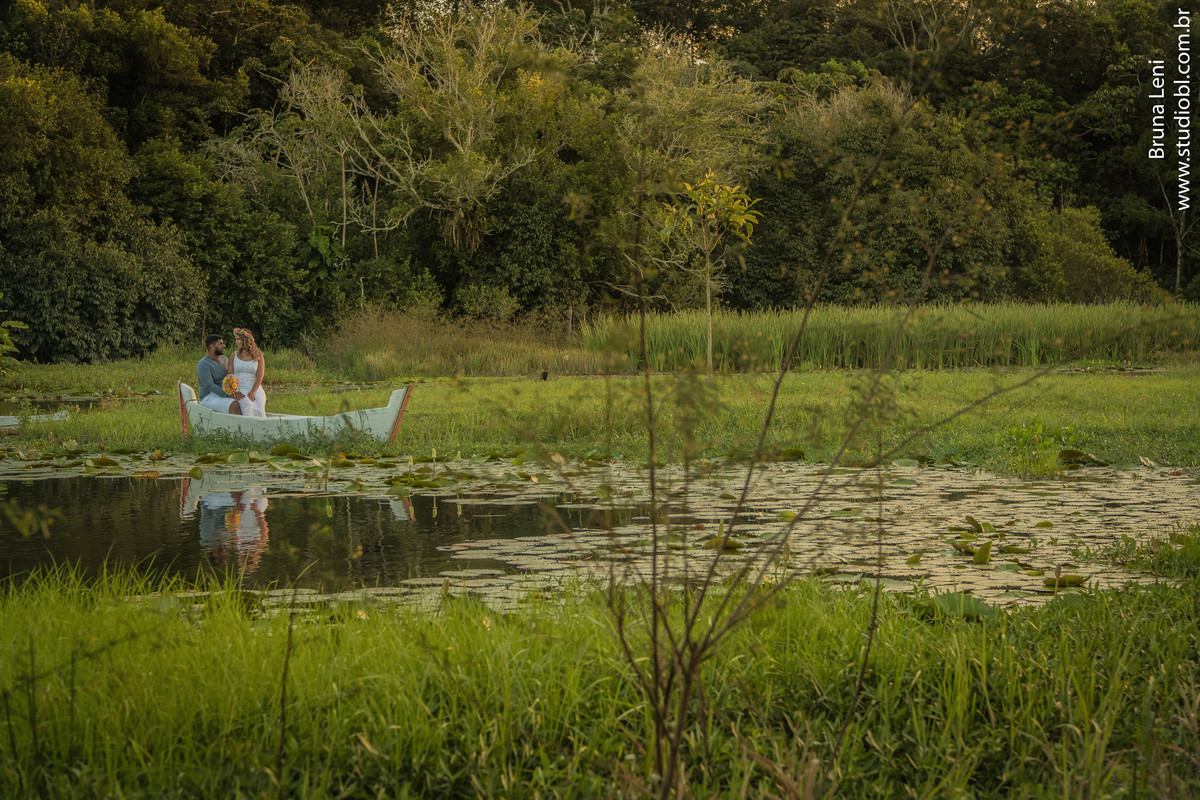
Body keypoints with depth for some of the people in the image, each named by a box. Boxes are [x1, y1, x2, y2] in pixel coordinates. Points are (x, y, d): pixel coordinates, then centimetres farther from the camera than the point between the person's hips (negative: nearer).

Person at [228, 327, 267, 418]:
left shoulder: (258, 356, 9)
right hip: (239, 390, 0)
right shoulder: (234, 355, 15)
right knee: (248, 405, -35)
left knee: (259, 407, -34)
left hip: (256, 389, 0)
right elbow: (230, 375, 8)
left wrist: (252, 392, -15)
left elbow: (259, 377, 0)